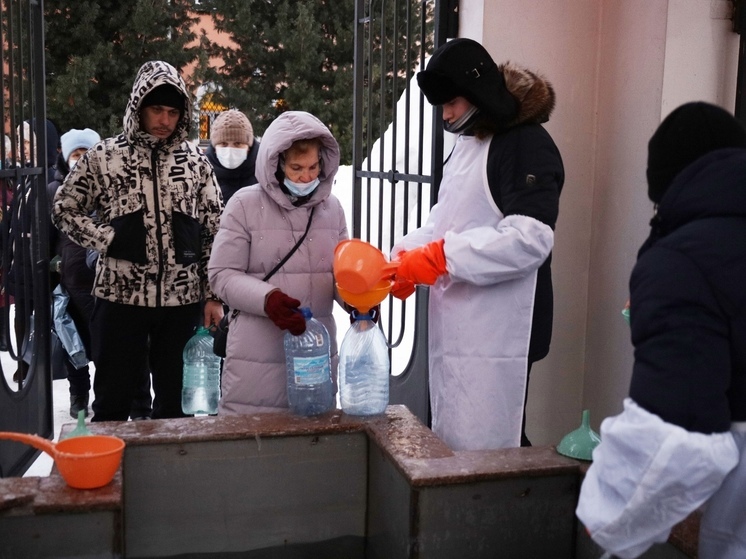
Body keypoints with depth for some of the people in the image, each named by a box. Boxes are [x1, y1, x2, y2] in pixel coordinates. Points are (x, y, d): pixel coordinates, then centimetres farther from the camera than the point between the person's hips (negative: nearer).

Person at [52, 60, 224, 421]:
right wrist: (109, 240, -8)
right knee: (112, 402, 8)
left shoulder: (196, 161, 4)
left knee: (175, 401, 12)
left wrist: (213, 295, 1)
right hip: (120, 296, -1)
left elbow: (214, 231, 5)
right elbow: (64, 210, 7)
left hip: (183, 299, 1)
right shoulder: (103, 157, 1)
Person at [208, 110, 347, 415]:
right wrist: (266, 298, -22)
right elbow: (222, 274, -6)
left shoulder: (331, 207, 7)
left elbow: (341, 272, 11)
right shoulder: (245, 204, -5)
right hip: (257, 355, -4)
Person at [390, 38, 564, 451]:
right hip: (456, 326, 9)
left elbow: (530, 238, -23)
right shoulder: (467, 143, 16)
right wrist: (405, 255, -2)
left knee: (481, 450, -4)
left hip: (496, 335, -9)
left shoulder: (526, 144, -11)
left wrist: (439, 257, -23)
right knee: (449, 445, 17)